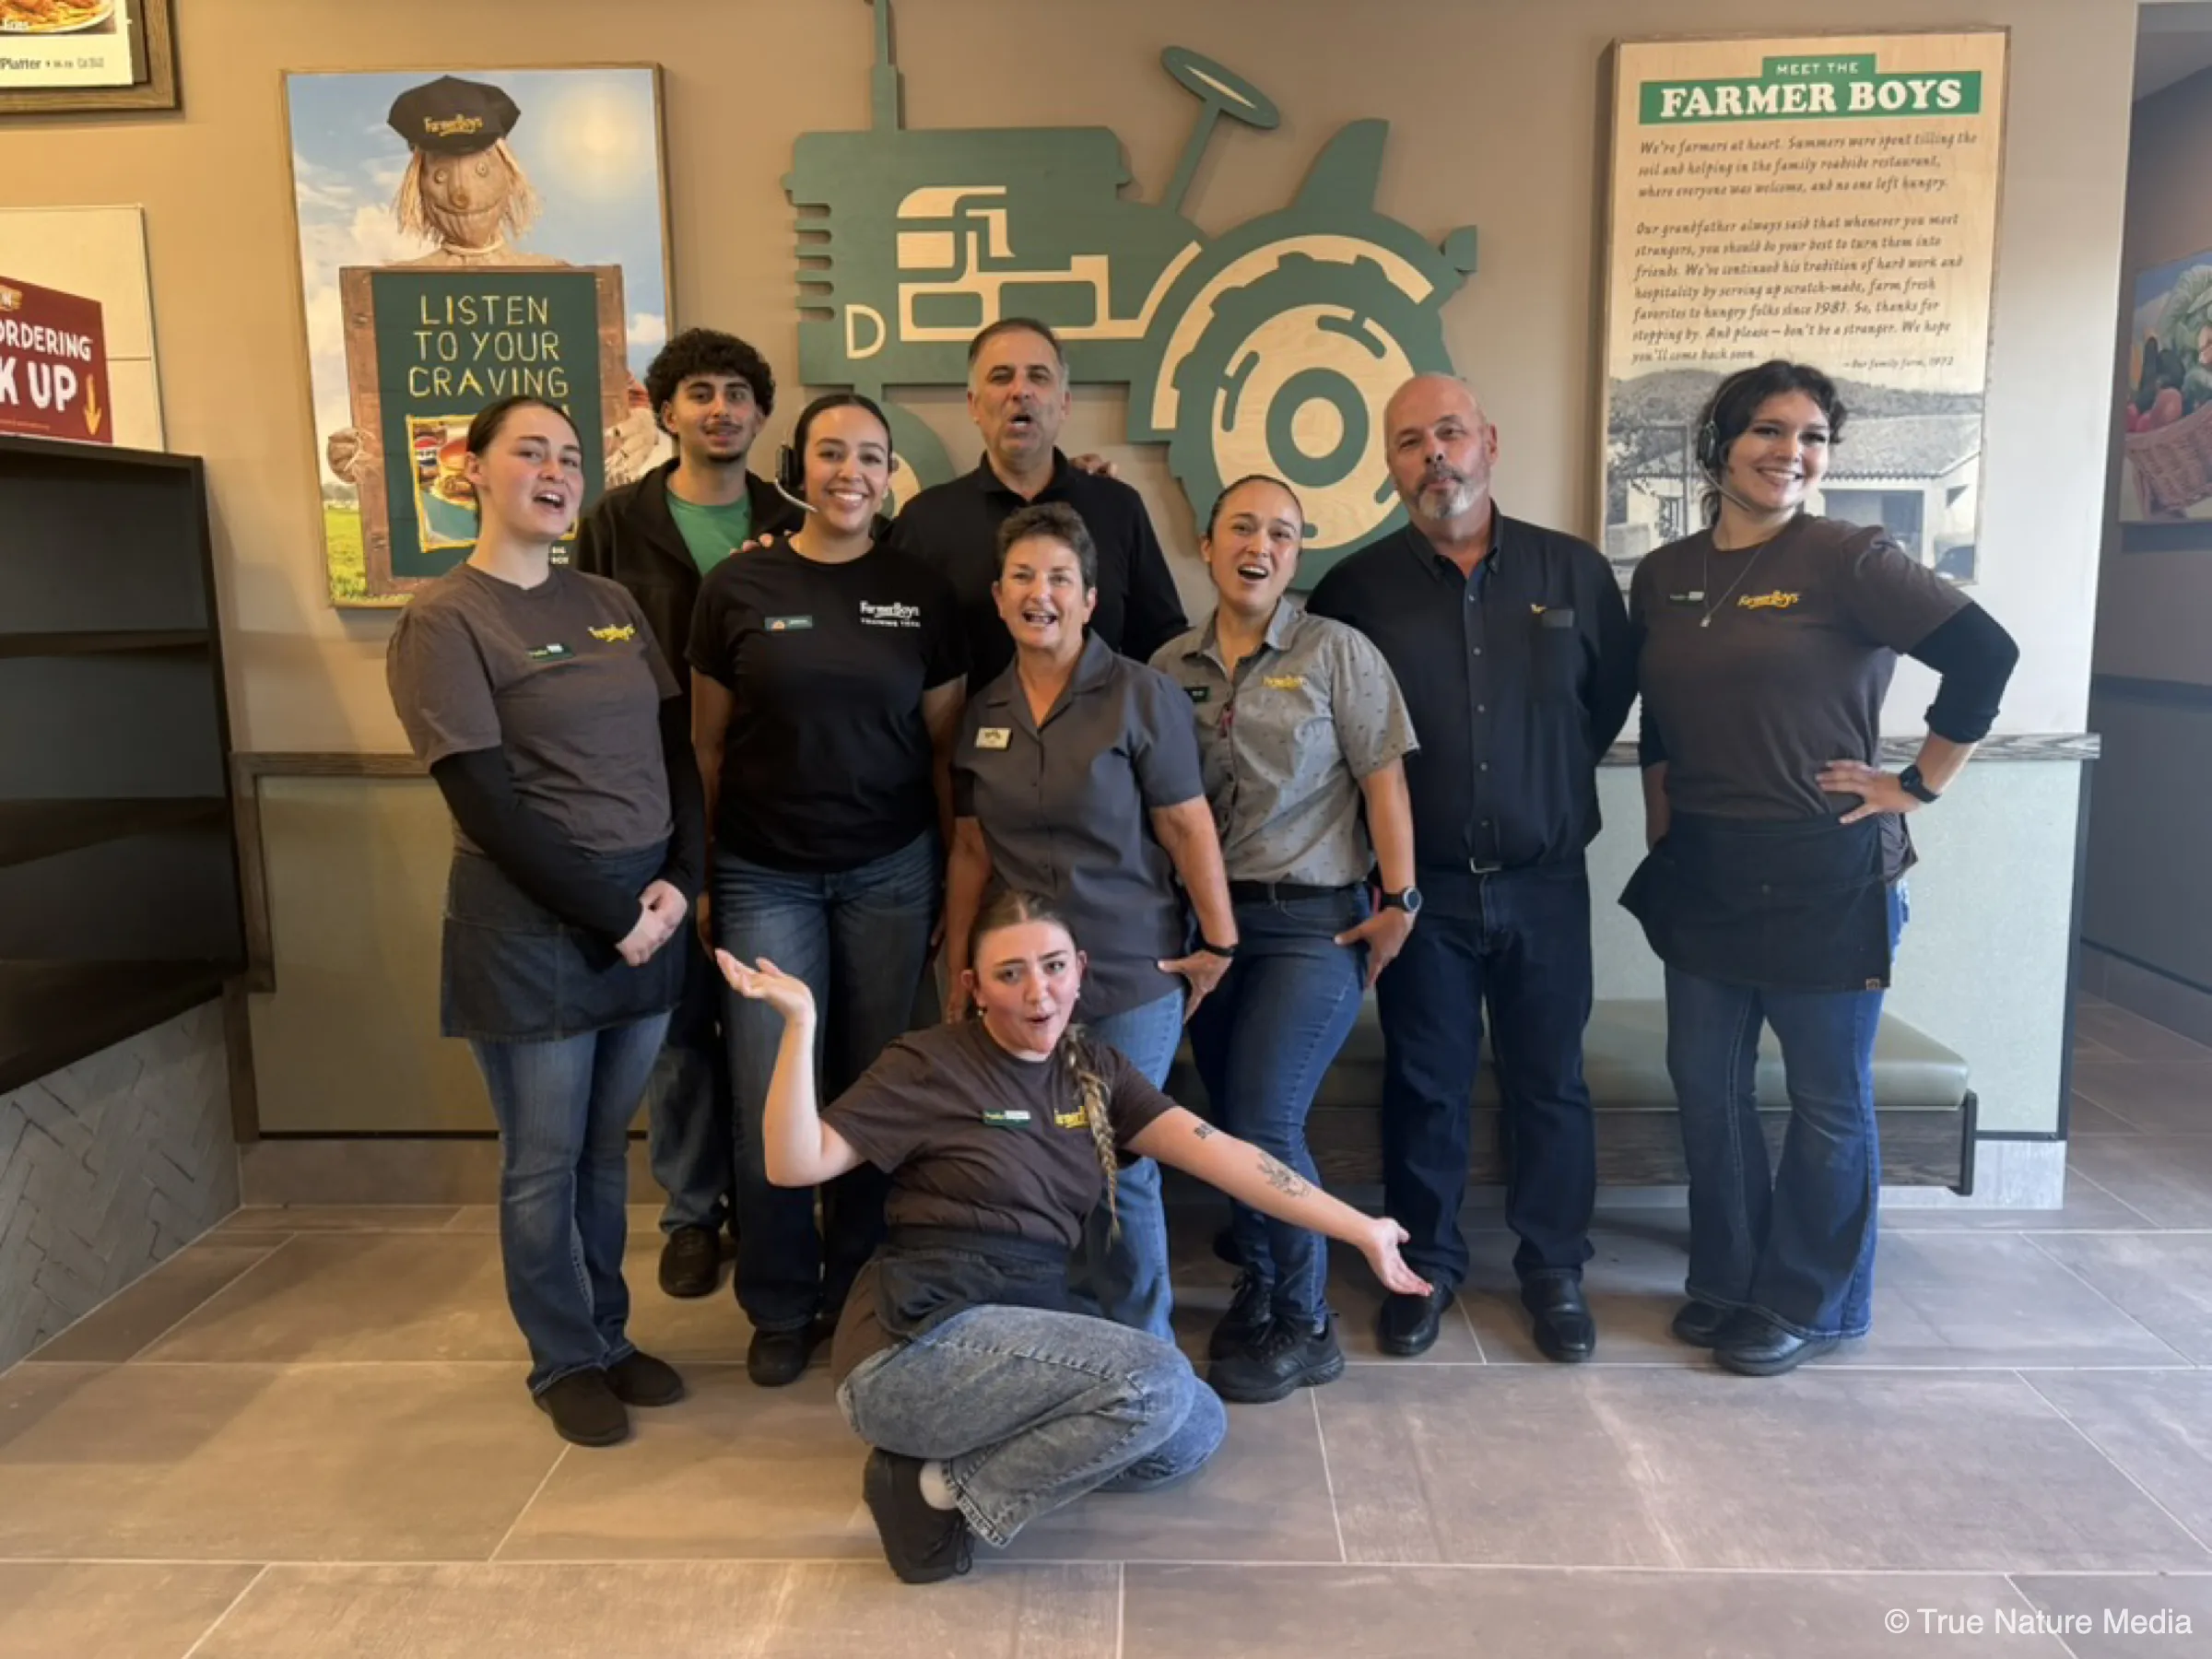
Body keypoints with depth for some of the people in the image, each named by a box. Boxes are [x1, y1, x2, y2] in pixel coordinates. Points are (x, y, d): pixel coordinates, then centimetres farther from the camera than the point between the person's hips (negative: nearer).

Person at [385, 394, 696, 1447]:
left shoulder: (611, 603, 10)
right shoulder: (444, 621, -7)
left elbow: (676, 750, 8)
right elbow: (487, 805, -13)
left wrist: (680, 881, -6)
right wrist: (607, 911, -14)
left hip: (650, 913, 5)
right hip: (532, 927, -5)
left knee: (608, 1147, 16)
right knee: (544, 1159, 8)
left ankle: (608, 1336, 32)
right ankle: (564, 1361, 26)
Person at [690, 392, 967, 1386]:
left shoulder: (921, 595, 2)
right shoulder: (738, 587, 0)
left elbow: (944, 748, 5)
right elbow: (706, 744, 4)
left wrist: (959, 874, 2)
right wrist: (697, 875, 3)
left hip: (890, 871, 1)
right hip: (764, 875, 0)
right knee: (768, 1100, 1)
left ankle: (856, 1287, 29)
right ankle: (781, 1307, 21)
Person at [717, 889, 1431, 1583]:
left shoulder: (1093, 1070, 9)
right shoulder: (931, 1064, -6)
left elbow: (1221, 1154, 2)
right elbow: (797, 1164, -14)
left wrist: (1361, 1230, -3)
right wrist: (800, 1022, -26)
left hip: (1024, 1332, 8)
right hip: (914, 1347, -7)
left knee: (1194, 1430, -4)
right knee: (1155, 1383, -24)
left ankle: (957, 1457, 2)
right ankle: (943, 1491, -7)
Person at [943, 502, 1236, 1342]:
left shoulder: (1141, 696, -8)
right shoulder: (983, 712, 6)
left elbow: (1187, 827, -8)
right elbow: (972, 848, 10)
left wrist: (1219, 941, -8)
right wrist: (957, 971, 10)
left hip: (1132, 980, -4)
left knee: (1119, 1168, 2)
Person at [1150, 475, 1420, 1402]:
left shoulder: (1337, 653, -2)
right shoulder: (1170, 667, 7)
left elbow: (1384, 781, -4)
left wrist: (1400, 900, -9)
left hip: (1312, 922, -4)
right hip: (1208, 917, 4)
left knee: (1263, 1122, -9)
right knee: (1229, 1116, 11)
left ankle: (1304, 1326, 11)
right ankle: (1259, 1287, 32)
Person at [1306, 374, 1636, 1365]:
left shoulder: (1575, 572, 1)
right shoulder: (1356, 587, -2)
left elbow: (1614, 693, 12)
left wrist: (1554, 779, 9)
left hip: (1545, 883, 1)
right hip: (1421, 885, -1)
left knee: (1550, 1082, 11)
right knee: (1423, 1084, 9)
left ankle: (1554, 1269, 27)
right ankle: (1426, 1264, 27)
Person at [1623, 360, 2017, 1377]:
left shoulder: (1847, 560, -10)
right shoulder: (1663, 577, 7)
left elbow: (1986, 654, -13)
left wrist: (1920, 785, -10)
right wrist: (1660, 837, 13)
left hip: (1825, 875, -5)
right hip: (1701, 874, 5)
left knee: (1827, 1100, 8)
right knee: (1705, 1084, 13)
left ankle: (1808, 1304, 25)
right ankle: (1727, 1278, 32)